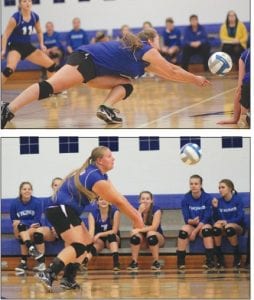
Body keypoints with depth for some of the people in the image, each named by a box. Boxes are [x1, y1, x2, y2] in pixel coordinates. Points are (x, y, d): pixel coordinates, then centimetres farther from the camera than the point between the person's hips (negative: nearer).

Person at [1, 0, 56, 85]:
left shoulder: (35, 17, -3)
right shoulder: (15, 18, -20)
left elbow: (39, 32, 16)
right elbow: (5, 35, -16)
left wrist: (41, 44, 3)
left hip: (27, 46, 7)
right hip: (14, 46, -7)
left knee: (51, 65, 5)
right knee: (9, 69, -35)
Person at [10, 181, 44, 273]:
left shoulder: (37, 202, -9)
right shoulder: (14, 203, -4)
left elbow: (37, 221, -12)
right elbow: (14, 221, -2)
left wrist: (21, 222, -24)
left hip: (34, 228, -1)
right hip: (20, 230, 1)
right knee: (20, 225, -36)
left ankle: (24, 262, -35)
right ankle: (31, 248, -53)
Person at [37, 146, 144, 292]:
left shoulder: (100, 175, 13)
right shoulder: (95, 177, -19)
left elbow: (119, 198, 12)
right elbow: (118, 201, -15)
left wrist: (136, 214, 5)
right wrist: (136, 218, -8)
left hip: (65, 211, 11)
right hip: (61, 210, -11)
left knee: (87, 244, 13)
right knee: (79, 246, -22)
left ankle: (69, 280, 5)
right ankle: (49, 274, -35)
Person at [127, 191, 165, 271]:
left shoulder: (156, 210, -14)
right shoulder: (137, 210, -5)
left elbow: (154, 227, -25)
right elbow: (135, 227, -18)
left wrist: (139, 230, -32)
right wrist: (140, 212, -26)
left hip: (157, 238, -3)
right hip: (143, 241, 3)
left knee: (151, 233, -36)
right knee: (135, 235, -30)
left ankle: (156, 262, -28)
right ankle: (134, 262, -25)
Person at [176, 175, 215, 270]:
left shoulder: (208, 198, -10)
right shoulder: (186, 199, -4)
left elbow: (206, 218, -13)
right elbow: (186, 219, -6)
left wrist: (195, 232, -20)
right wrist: (192, 221, -31)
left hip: (204, 225, -2)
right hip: (191, 225, 2)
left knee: (206, 229, -36)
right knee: (183, 231, -31)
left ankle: (210, 261, -36)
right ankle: (180, 262, -26)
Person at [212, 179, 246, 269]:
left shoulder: (238, 200, -7)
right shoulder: (219, 201, 2)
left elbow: (240, 218, -14)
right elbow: (217, 219, 1)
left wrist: (227, 222, -26)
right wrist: (215, 207, -14)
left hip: (237, 227, -3)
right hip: (223, 229, 3)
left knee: (229, 227, -38)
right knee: (216, 226, -31)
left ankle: (237, 257, -20)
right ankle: (219, 258, -24)